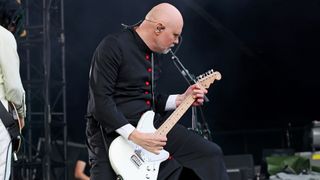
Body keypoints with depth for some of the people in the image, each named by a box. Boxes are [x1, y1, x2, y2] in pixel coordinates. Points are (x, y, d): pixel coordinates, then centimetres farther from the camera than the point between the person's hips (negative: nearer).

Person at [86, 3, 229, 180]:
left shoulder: (155, 52, 12)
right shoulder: (112, 47, -16)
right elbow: (100, 100, -23)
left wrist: (181, 99, 6)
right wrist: (134, 135, -27)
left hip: (150, 126, 8)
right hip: (111, 130, -7)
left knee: (210, 153, 0)